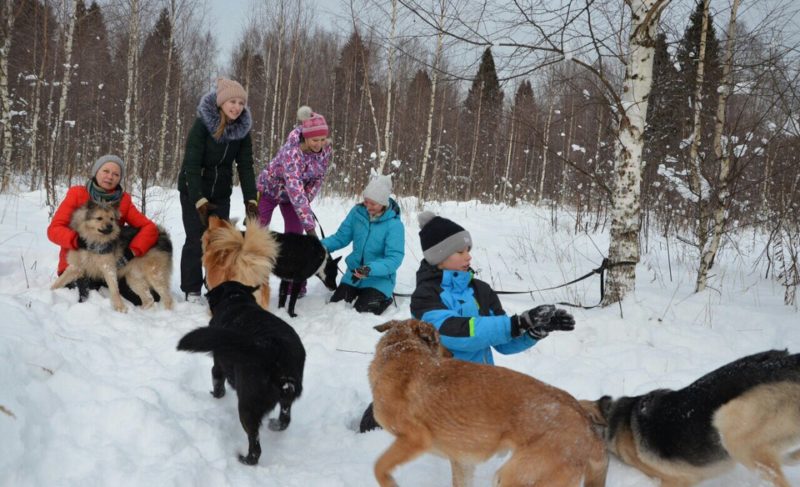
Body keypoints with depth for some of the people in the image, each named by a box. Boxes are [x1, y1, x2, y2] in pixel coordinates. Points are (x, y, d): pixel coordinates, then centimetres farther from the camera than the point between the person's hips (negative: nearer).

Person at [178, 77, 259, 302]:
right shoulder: (202, 124, -22)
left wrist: (250, 200, -19)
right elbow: (191, 165, -25)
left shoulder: (242, 129, -9)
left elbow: (245, 166, -8)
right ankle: (192, 291, 6)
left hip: (221, 192, 4)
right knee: (196, 239, -5)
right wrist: (200, 200, -33)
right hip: (193, 190, -4)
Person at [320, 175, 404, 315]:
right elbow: (341, 237, 0)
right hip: (353, 275, 5)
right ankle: (361, 294, 26)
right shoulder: (357, 212, -6)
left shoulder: (394, 224, -21)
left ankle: (384, 300, 13)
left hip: (379, 279, -5)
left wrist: (371, 269, -40)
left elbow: (394, 258, -25)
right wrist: (322, 245, -19)